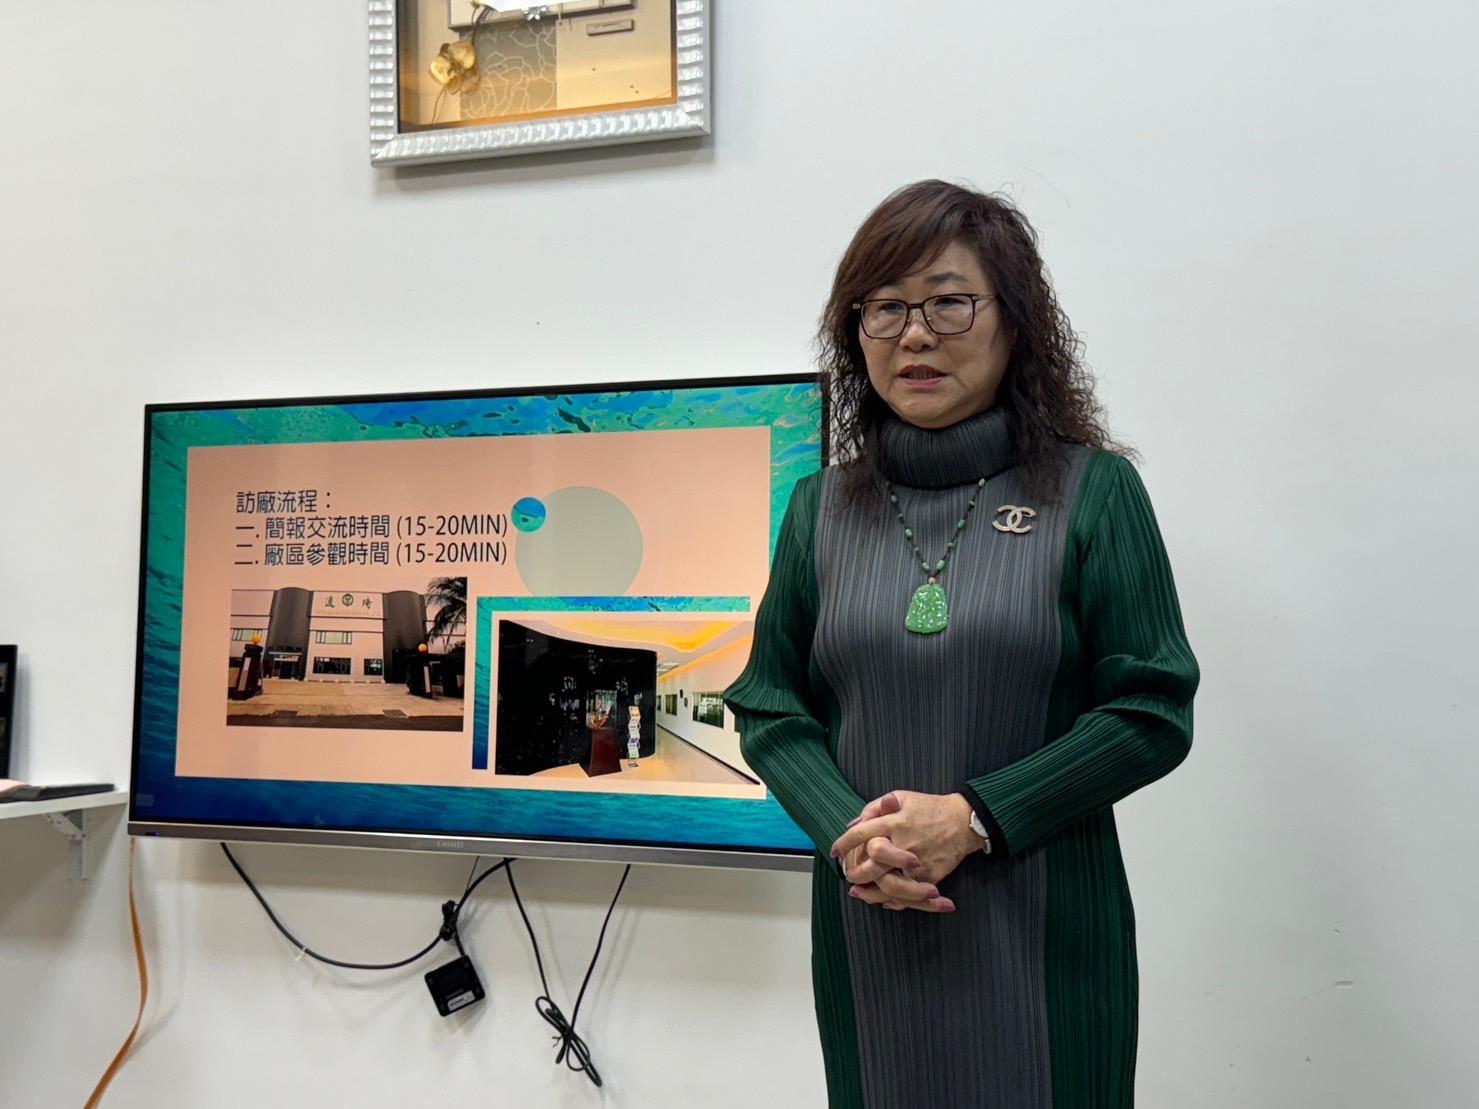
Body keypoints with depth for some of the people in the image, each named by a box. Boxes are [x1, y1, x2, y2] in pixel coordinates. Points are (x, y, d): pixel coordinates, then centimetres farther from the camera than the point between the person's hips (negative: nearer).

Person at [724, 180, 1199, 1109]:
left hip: (1045, 921, -2)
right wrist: (848, 832, -12)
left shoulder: (1094, 491, -5)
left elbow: (1153, 712, -7)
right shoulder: (822, 507, 3)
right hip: (868, 918, 3)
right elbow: (769, 705, 5)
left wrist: (973, 818, -15)